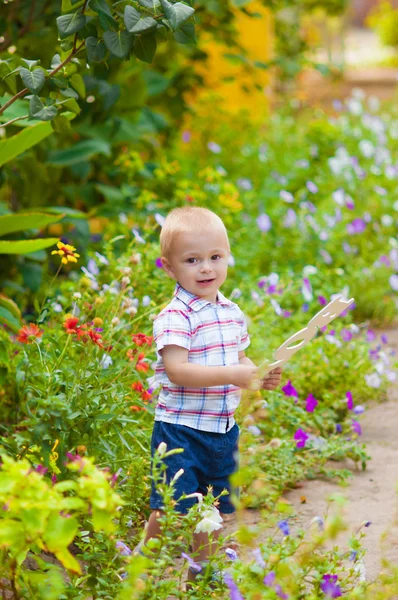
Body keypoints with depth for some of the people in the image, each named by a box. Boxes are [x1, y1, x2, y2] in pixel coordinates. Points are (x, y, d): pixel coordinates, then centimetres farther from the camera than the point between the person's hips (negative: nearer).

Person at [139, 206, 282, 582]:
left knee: (214, 509, 17)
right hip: (181, 429, -7)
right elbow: (177, 370, -27)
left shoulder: (232, 313, 8)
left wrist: (261, 375, 0)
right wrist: (232, 374, -31)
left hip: (223, 429, 7)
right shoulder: (175, 317, -17)